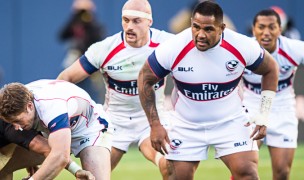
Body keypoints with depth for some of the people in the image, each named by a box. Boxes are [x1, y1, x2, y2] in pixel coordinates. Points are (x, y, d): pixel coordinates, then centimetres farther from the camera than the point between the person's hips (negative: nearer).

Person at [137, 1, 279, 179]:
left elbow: (270, 69, 1)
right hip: (185, 127, 0)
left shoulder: (243, 47, -19)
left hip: (231, 122, 0)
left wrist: (263, 116, -5)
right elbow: (145, 79, -5)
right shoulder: (172, 49, -22)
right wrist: (155, 125, -8)